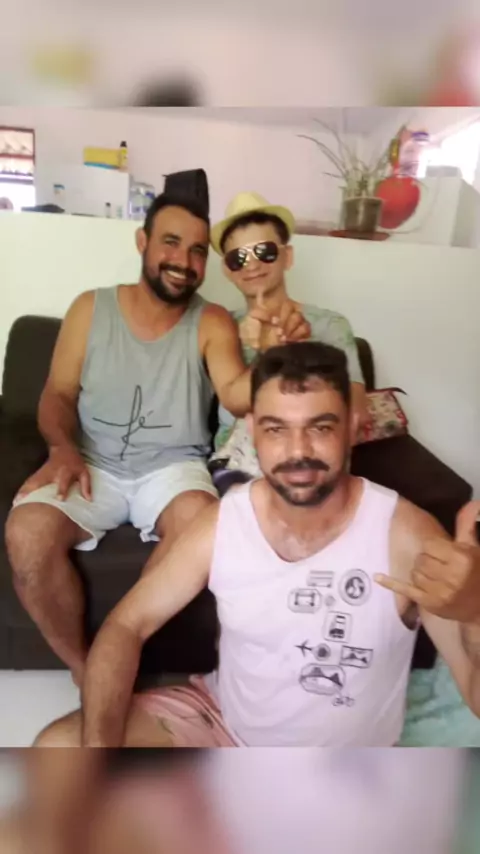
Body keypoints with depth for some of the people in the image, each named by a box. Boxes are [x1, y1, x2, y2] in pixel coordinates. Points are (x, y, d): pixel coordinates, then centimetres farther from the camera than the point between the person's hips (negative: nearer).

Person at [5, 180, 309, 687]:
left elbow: (236, 397, -16)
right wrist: (62, 447, -16)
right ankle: (84, 670, -2)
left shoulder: (213, 323, 0)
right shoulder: (91, 308, 3)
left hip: (172, 468, 0)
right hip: (93, 464, 1)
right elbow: (57, 394, 5)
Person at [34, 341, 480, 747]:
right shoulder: (221, 521, -15)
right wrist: (97, 744, -23)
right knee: (58, 746, -4)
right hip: (223, 720, 3)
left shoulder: (404, 534, -23)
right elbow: (126, 626, -7)